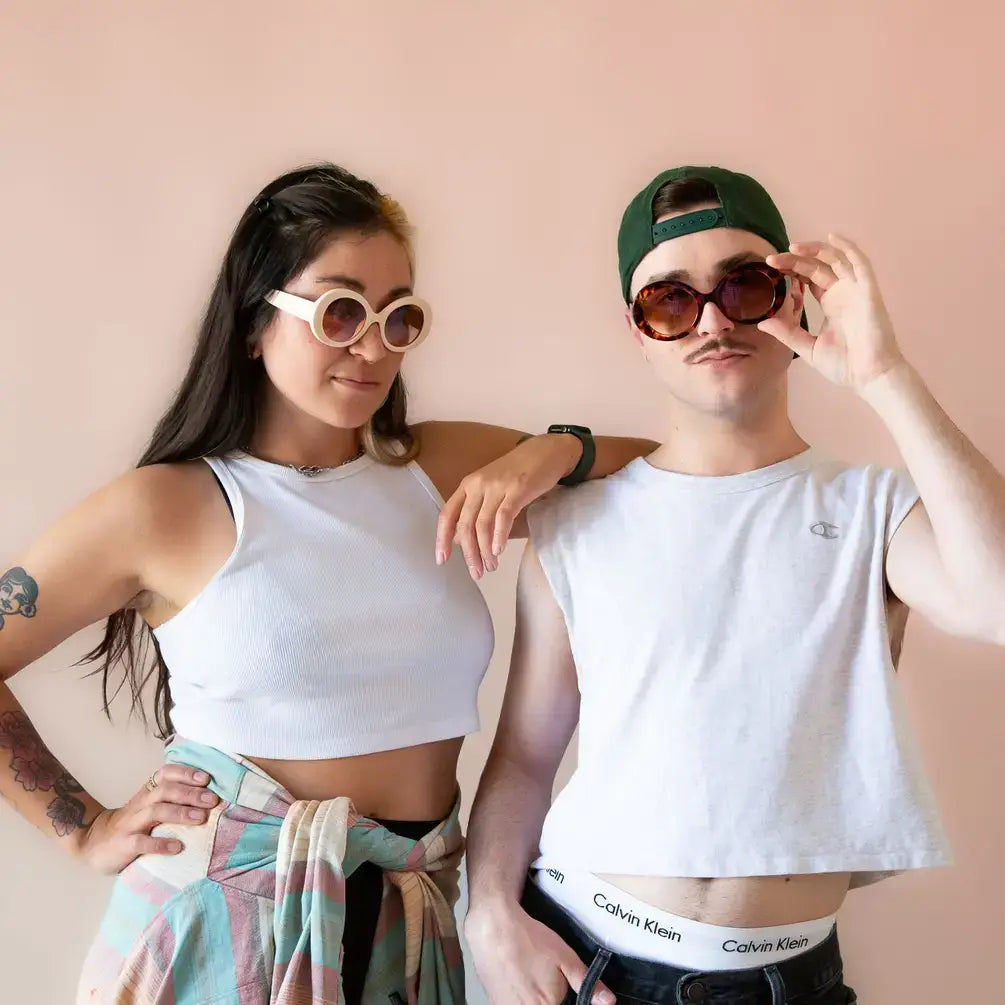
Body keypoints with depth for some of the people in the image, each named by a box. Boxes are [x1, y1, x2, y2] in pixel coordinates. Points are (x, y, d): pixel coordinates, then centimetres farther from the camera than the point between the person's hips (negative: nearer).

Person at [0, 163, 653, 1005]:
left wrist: (553, 453, -16)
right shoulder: (164, 508, -9)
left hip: (415, 925, 4)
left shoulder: (448, 468, 1)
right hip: (225, 926, -4)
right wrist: (88, 831, -4)